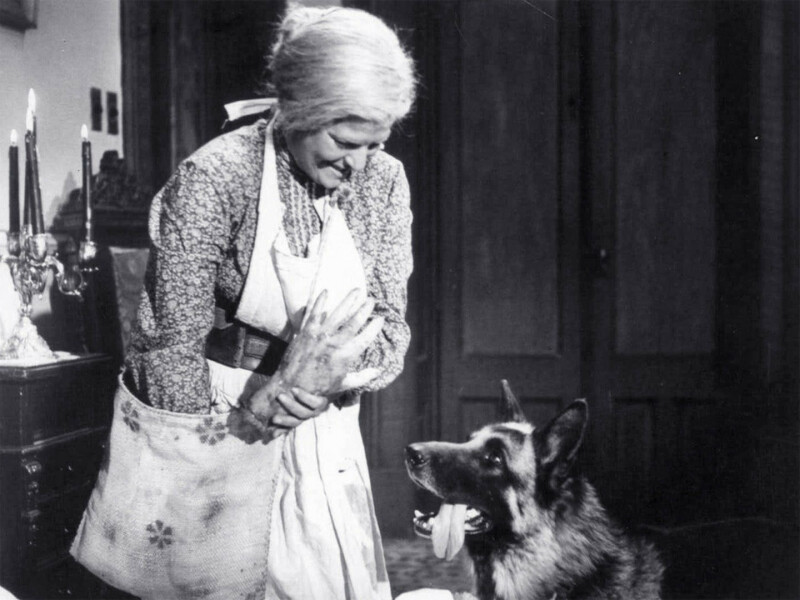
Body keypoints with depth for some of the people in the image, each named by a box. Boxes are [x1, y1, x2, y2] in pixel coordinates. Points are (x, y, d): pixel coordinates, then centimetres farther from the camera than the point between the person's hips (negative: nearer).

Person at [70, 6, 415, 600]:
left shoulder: (383, 181, -4)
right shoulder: (211, 179, -18)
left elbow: (392, 331, -4)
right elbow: (172, 349, -16)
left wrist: (327, 373, -25)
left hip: (321, 436, 4)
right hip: (213, 431, -3)